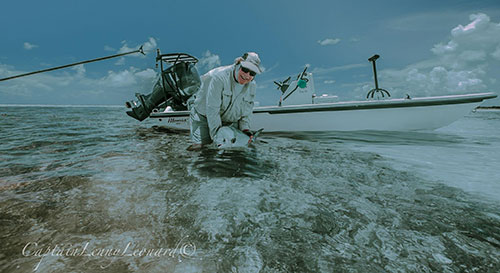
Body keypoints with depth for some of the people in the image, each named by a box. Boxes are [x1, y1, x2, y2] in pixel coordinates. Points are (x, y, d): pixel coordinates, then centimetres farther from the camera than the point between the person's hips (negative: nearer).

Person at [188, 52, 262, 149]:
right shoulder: (219, 77, -27)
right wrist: (216, 134, -29)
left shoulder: (252, 86, -6)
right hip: (205, 117, -5)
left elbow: (246, 112, 5)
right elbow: (212, 109, -28)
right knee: (199, 146, -12)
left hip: (230, 122, 5)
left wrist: (245, 128, -11)